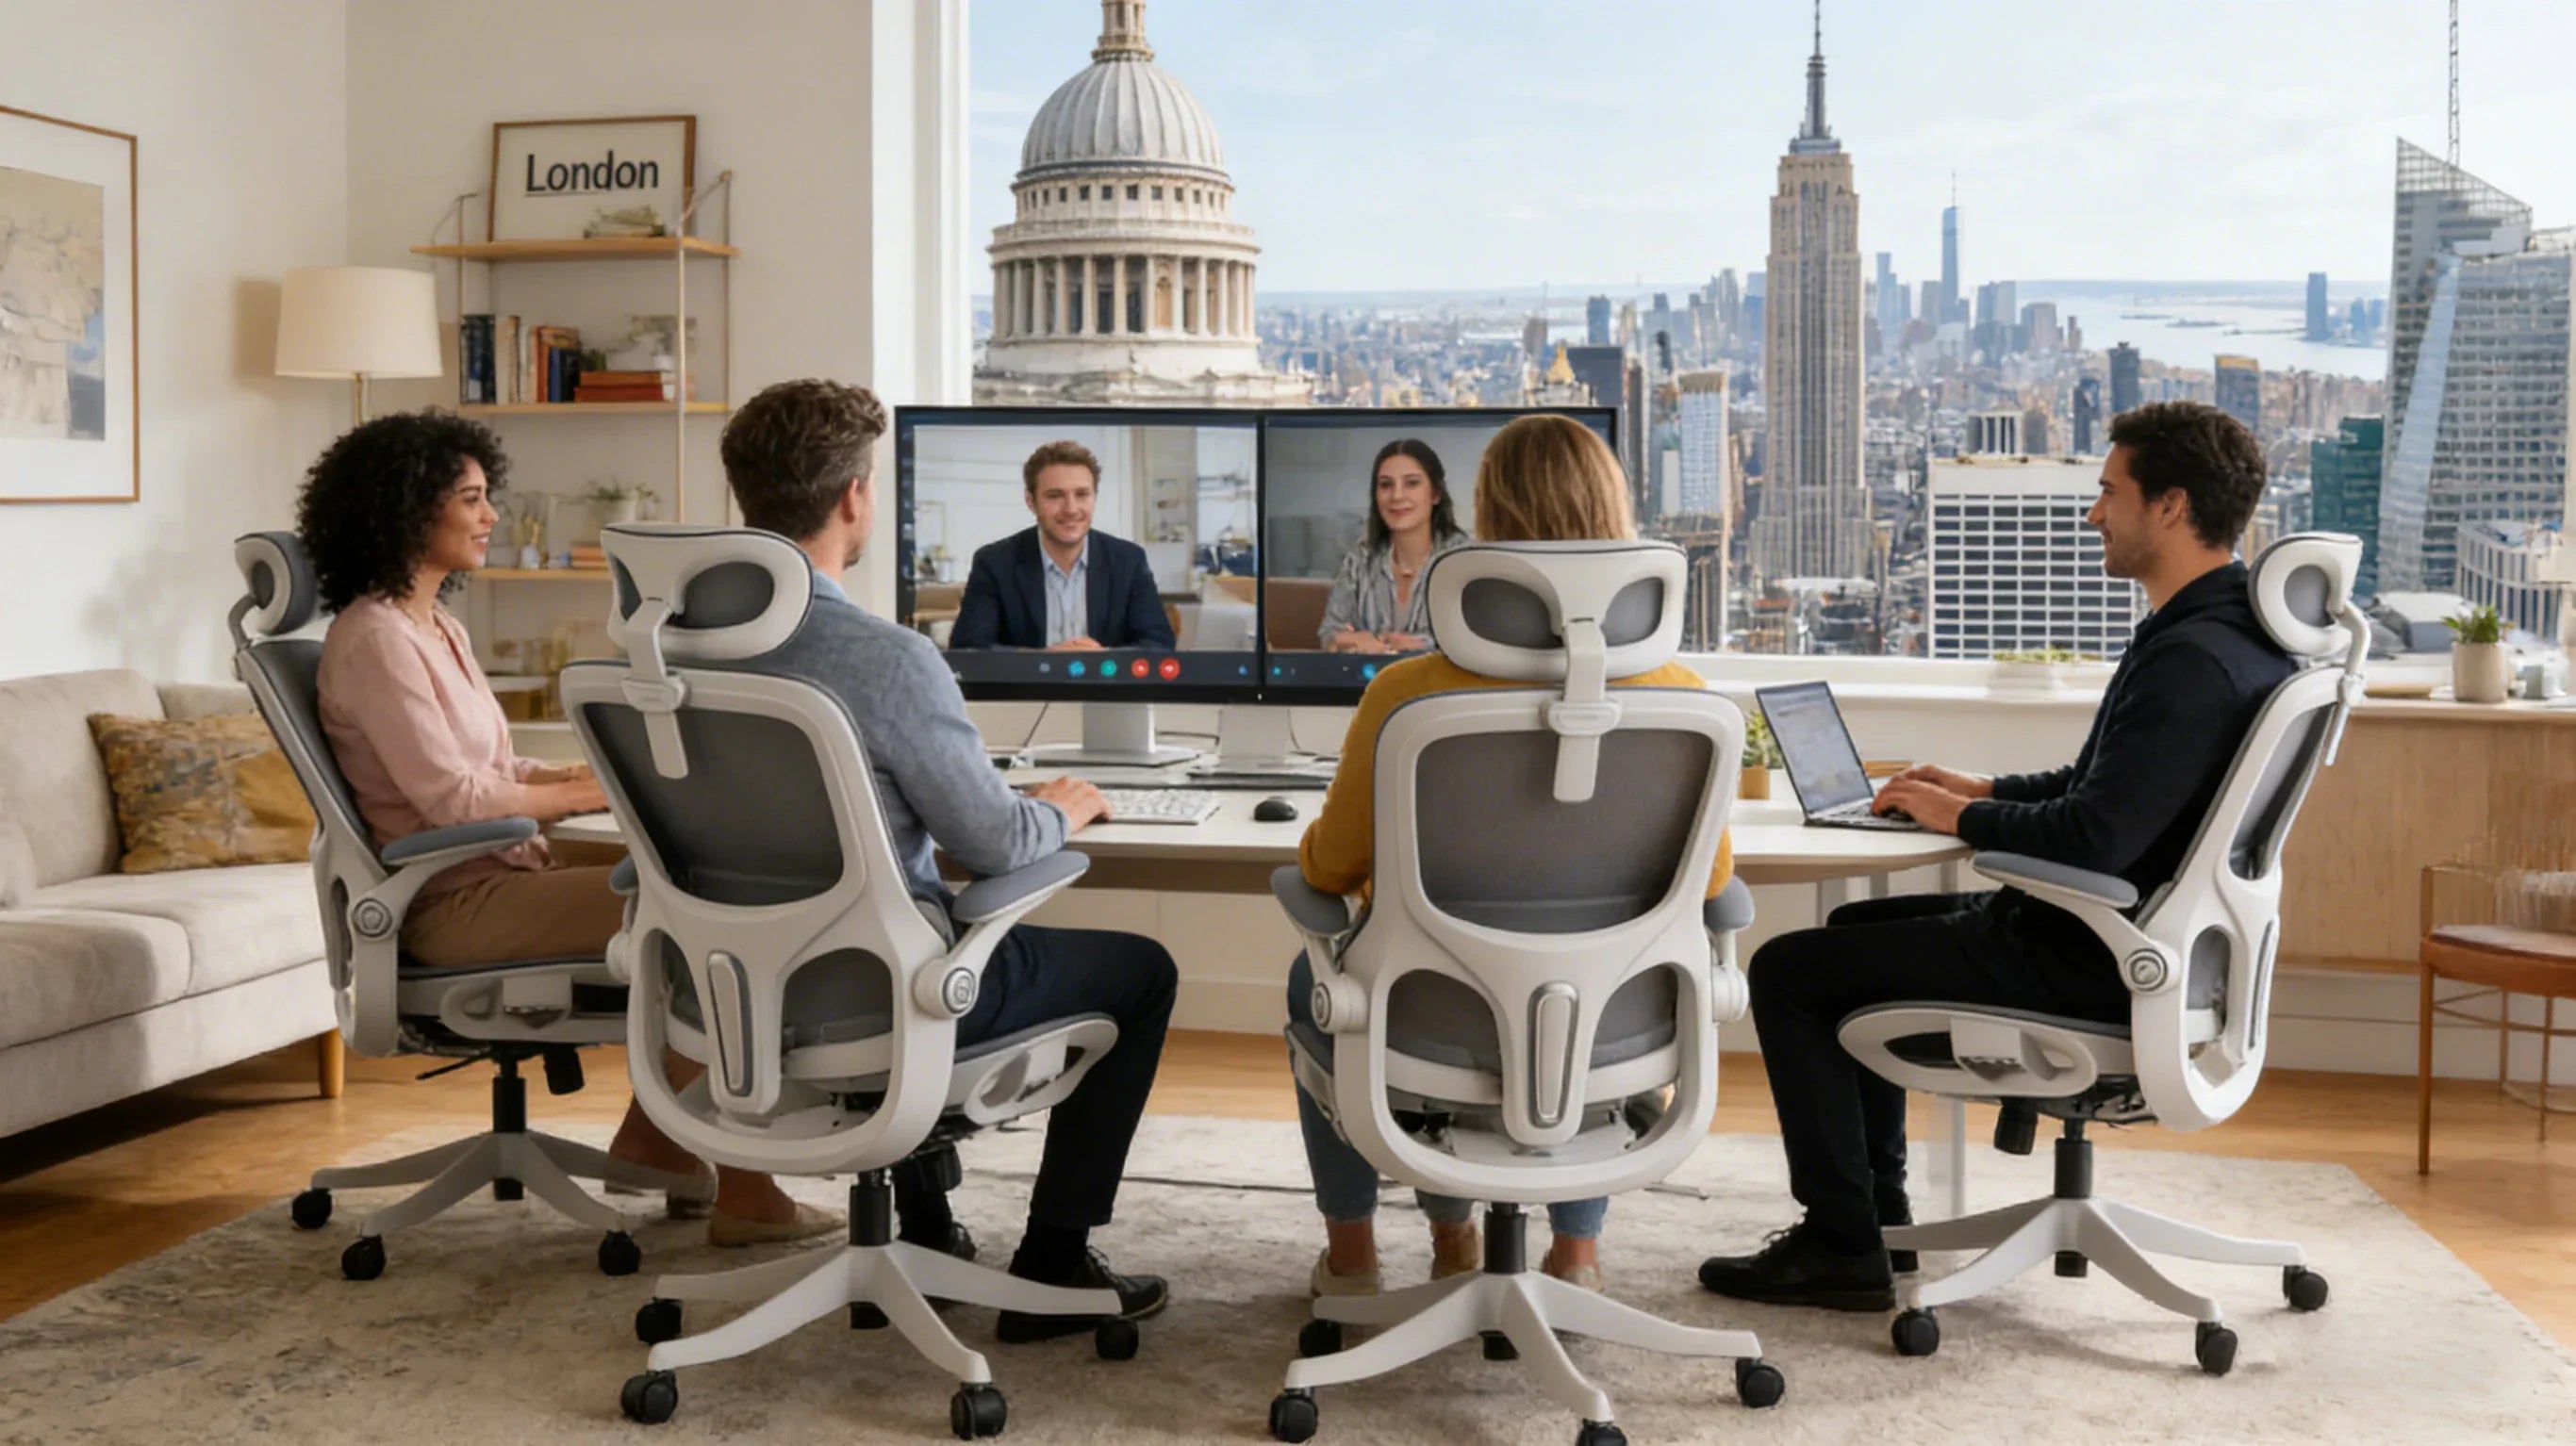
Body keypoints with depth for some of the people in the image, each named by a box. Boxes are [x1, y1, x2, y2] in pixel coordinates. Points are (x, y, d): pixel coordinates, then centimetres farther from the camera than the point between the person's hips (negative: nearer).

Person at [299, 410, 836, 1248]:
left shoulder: (435, 627, 16)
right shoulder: (373, 641, -14)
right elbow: (451, 799, -21)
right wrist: (596, 791, -14)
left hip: (505, 866, 10)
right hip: (456, 899, -10)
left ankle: (652, 1138, 8)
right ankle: (740, 1190, -15)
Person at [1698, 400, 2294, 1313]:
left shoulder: (2192, 661, -26)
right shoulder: (2228, 636, 9)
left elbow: (2095, 837, -32)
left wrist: (1966, 819, -14)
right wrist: (1986, 791, 10)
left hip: (2093, 965, -11)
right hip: (2121, 937, 11)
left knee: (1789, 970, -6)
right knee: (1860, 926, 26)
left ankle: (1841, 1246, 2)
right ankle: (1875, 1209, 29)